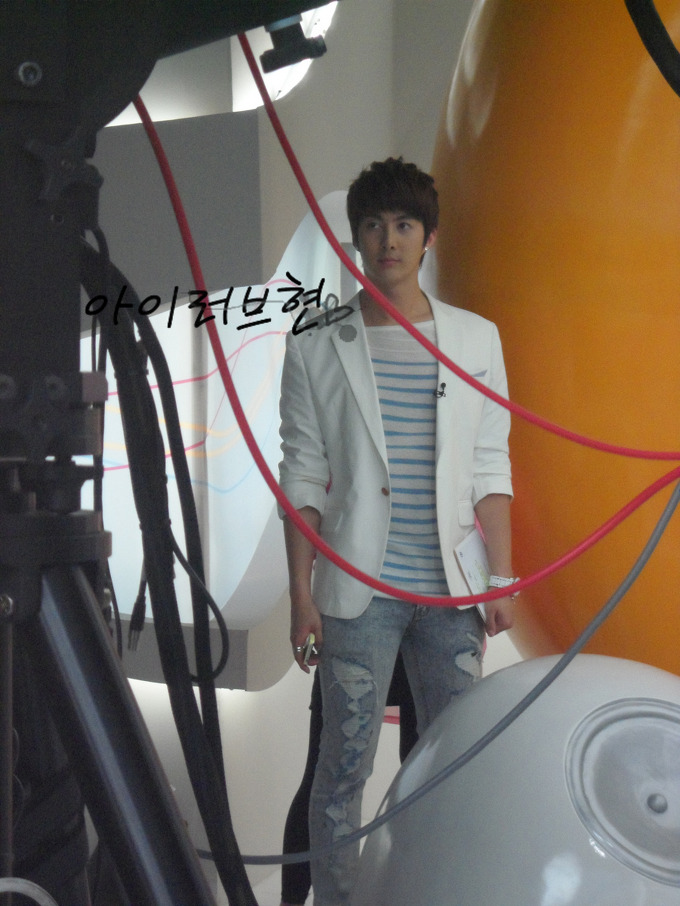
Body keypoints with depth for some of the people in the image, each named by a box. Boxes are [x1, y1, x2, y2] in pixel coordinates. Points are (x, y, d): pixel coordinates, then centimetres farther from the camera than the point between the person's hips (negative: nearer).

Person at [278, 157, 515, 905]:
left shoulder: (476, 339, 7)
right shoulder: (316, 349, 2)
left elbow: (490, 469, 7)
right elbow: (303, 479, 1)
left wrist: (502, 578, 1)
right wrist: (301, 593, -4)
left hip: (452, 590, 2)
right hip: (359, 591, -2)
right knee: (344, 767, 3)